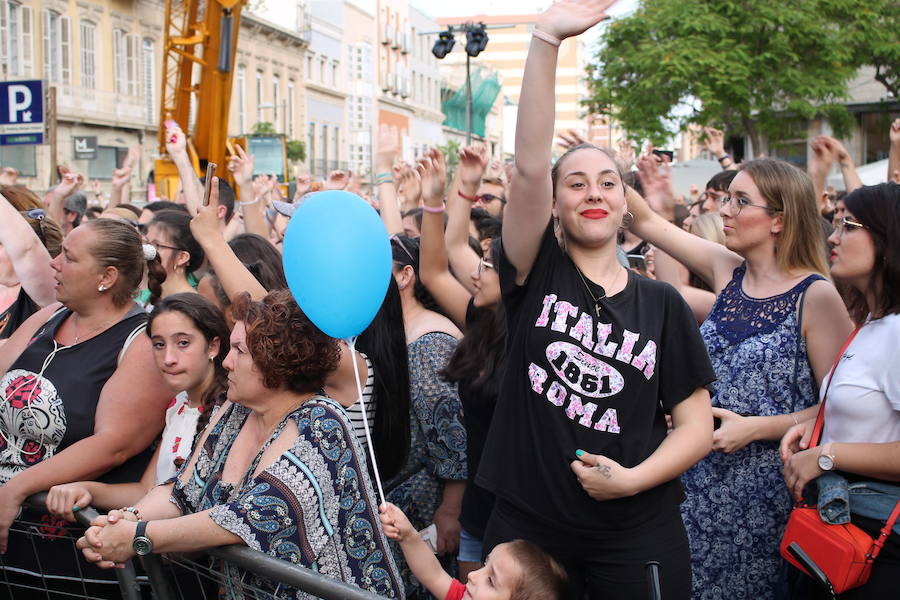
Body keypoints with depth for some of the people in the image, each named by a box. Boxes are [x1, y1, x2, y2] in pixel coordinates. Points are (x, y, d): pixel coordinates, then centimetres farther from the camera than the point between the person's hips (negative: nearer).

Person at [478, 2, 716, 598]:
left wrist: (632, 478, -14)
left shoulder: (662, 303, 4)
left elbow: (696, 423, 3)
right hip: (527, 525, -1)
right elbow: (529, 167, -16)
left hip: (638, 537, 1)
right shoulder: (538, 275, -1)